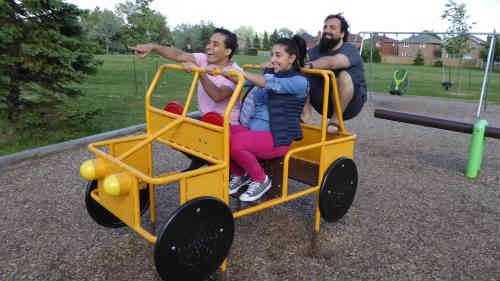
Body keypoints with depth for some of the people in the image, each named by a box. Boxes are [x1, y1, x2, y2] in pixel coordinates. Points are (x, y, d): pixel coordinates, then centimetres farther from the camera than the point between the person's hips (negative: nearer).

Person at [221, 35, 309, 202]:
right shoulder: (270, 74, 19)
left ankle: (261, 180, -4)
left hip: (278, 138, -7)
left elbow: (269, 84, -24)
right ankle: (239, 175, 8)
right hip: (252, 128, 7)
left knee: (235, 144, -30)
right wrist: (226, 73, -14)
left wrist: (241, 73, -35)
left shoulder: (299, 81, -5)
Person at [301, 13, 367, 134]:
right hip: (325, 102, 5)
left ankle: (335, 120, -21)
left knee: (344, 76, -34)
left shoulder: (350, 50, -13)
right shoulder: (317, 50, 6)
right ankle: (306, 116, -20)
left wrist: (308, 65, -49)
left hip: (350, 103, -4)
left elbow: (331, 62, -35)